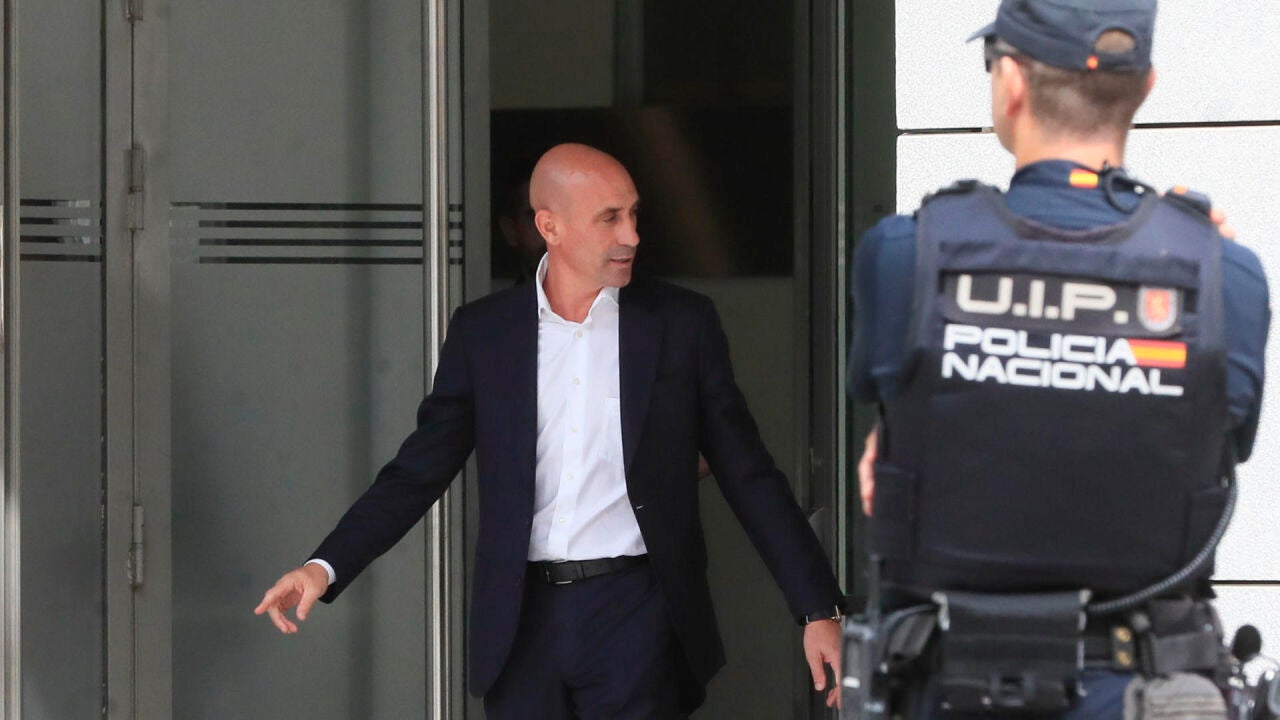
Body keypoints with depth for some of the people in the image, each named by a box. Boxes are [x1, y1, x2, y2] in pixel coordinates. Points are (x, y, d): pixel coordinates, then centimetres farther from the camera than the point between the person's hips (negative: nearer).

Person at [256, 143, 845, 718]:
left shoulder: (682, 323, 3)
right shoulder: (483, 331, 6)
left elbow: (749, 478, 5)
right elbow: (417, 472, 6)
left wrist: (819, 609, -1)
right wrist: (326, 567, -8)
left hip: (636, 616, -1)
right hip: (525, 624, 1)